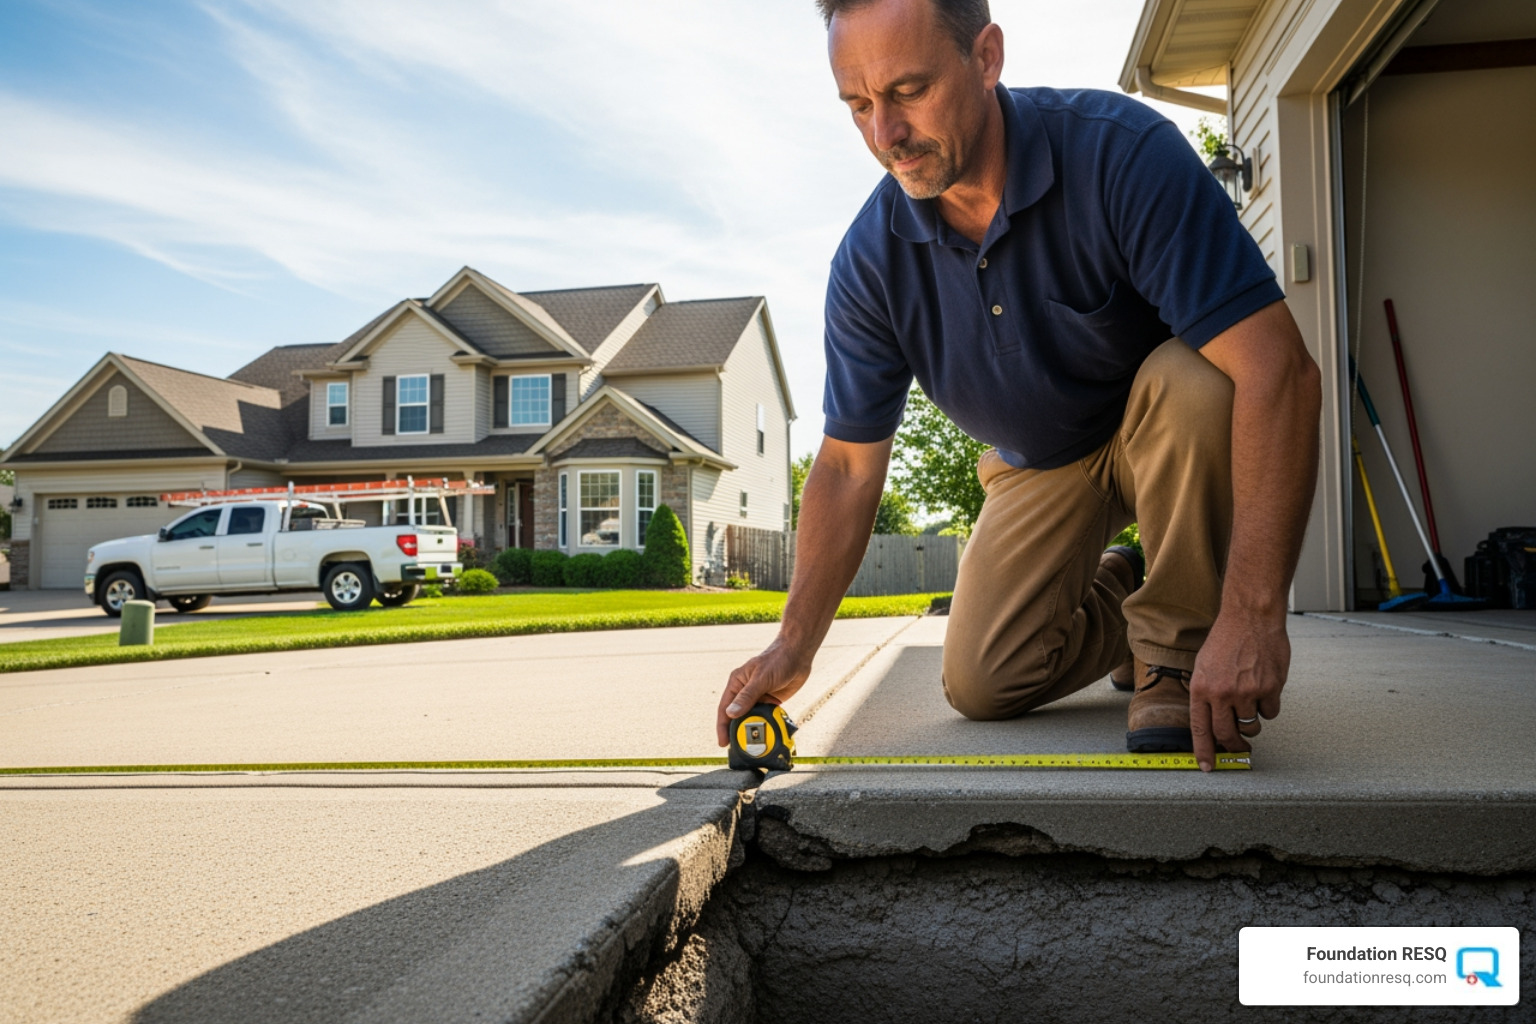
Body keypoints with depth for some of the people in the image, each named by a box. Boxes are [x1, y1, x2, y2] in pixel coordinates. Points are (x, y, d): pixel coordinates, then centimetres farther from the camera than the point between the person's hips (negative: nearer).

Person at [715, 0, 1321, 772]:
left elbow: (1278, 369, -38)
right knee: (982, 684, -7)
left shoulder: (1123, 152, -31)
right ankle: (1115, 595, 24)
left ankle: (1177, 644, -13)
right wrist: (794, 644, -20)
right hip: (1039, 466, 3)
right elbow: (848, 463, -11)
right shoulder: (870, 260, -18)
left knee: (1192, 384, -38)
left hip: (1171, 437, -2)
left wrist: (1252, 614, -45)